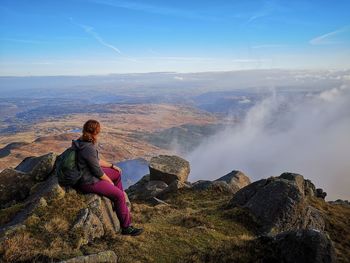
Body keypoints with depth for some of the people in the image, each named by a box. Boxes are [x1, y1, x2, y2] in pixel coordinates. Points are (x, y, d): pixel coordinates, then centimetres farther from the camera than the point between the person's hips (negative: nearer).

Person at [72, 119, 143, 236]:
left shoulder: (83, 142, 2)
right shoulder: (89, 149, -30)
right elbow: (97, 171, -23)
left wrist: (112, 165, 14)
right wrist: (110, 182, -7)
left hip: (89, 174, 11)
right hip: (88, 182, -11)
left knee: (117, 173, 21)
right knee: (119, 195, -12)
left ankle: (119, 204, 33)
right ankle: (126, 227, 0)